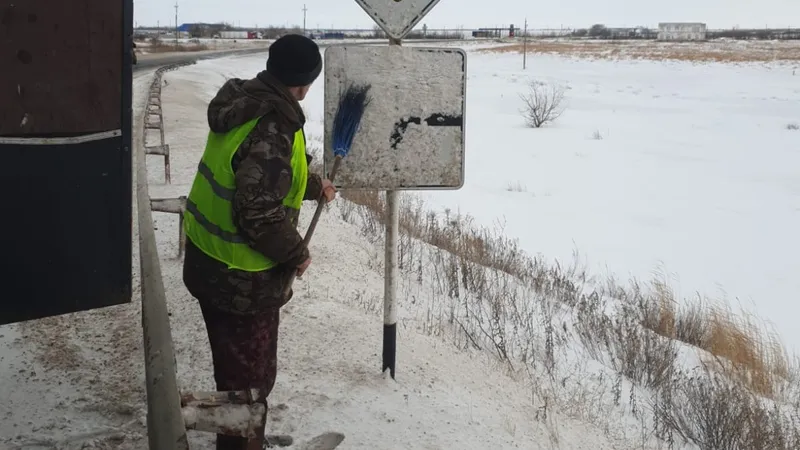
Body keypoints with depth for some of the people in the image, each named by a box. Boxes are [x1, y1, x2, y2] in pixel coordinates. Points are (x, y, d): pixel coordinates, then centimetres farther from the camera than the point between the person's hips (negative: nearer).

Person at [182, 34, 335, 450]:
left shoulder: (244, 102, 3)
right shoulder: (274, 130, -28)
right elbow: (259, 211, -31)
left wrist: (314, 187, 30)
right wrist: (296, 254, -15)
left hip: (210, 264, 10)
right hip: (244, 280, -10)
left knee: (234, 368, 27)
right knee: (250, 376, 8)